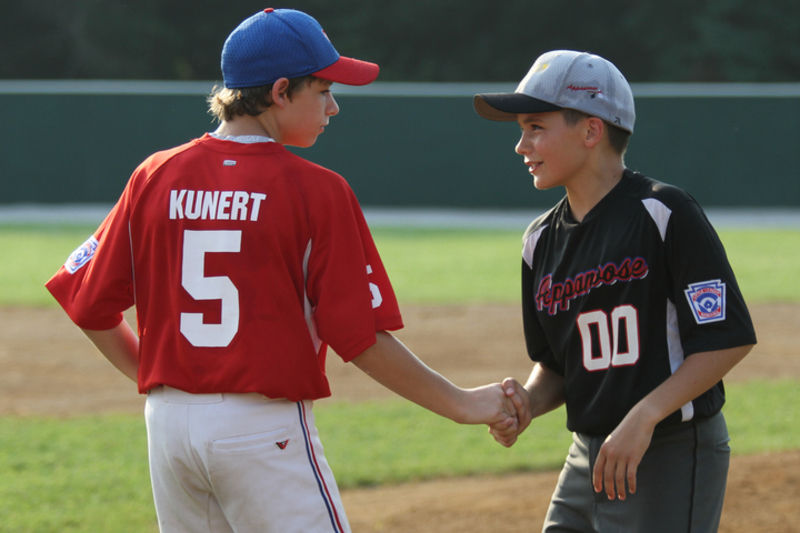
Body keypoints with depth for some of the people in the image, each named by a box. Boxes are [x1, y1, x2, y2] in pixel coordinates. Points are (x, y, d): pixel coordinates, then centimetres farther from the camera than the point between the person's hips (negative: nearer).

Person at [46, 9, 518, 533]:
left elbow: (90, 305, 5)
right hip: (265, 426, -5)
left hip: (167, 426, 5)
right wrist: (460, 404, -3)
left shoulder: (156, 177, 4)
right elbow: (362, 336, -11)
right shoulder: (317, 190, -9)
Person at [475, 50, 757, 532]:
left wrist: (643, 418, -21)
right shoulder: (542, 239, 10)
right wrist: (527, 404, -5)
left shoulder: (664, 214, -11)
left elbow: (730, 338, -15)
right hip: (588, 457, 7)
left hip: (674, 455, -7)